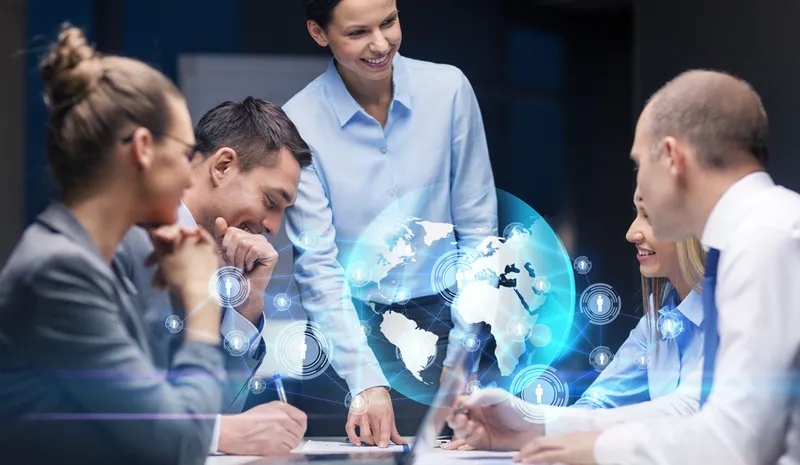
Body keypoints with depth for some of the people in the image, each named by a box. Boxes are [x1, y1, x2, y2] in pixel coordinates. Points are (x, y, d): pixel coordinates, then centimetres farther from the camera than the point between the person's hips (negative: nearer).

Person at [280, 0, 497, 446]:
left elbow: (477, 226, 2)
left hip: (440, 321, 1)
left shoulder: (449, 89, -4)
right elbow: (318, 265, -12)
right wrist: (367, 384, -22)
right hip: (349, 328, -1)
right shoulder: (299, 124, -9)